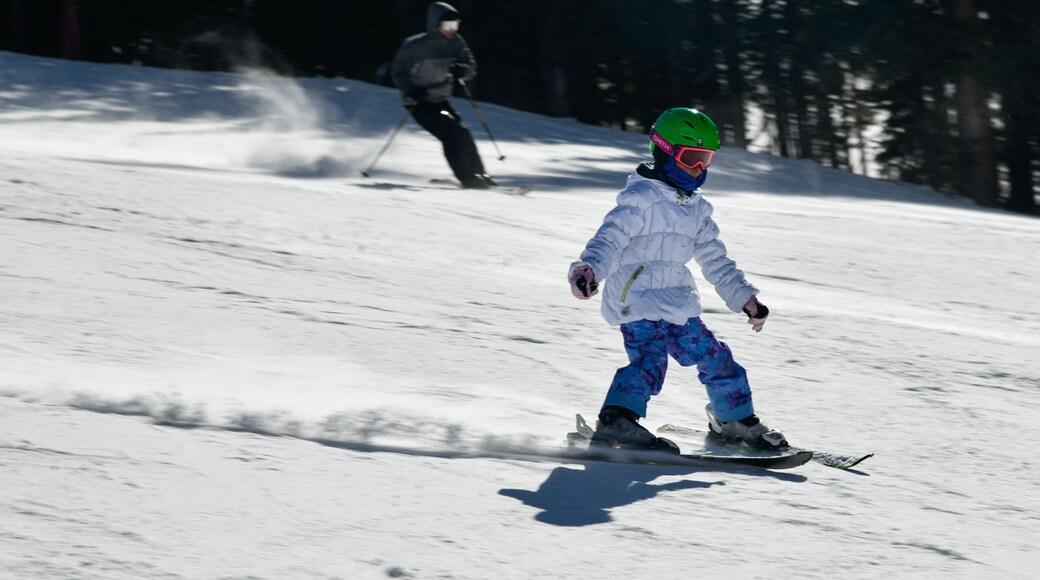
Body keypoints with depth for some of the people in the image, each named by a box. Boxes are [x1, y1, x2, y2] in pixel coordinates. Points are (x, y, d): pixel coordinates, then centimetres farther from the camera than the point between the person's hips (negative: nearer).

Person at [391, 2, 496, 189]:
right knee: (449, 132, -18)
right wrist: (411, 91, -26)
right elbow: (398, 72, -10)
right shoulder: (416, 46, -16)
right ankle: (467, 178, -19)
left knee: (462, 133, -3)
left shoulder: (455, 43, -1)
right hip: (418, 102, -6)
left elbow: (471, 67, 1)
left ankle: (479, 174, 6)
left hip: (440, 100, 6)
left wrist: (461, 70, -22)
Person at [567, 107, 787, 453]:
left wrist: (743, 296, 18)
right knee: (649, 360, -26)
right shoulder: (640, 199, -11)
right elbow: (610, 238, -23)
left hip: (676, 302, 8)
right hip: (637, 301, -8)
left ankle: (736, 421, 29)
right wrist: (589, 268, -42)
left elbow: (714, 258, 23)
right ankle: (617, 424, -33)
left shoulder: (696, 209, 15)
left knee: (714, 358, 13)